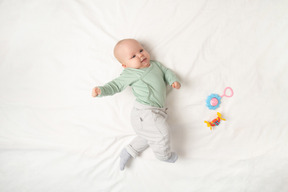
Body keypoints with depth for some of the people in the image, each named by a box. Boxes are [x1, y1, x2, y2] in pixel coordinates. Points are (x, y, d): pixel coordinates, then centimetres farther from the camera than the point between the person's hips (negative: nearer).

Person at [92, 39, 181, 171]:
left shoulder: (155, 65, 17)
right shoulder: (130, 74, -2)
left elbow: (166, 72, 25)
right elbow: (116, 85, -3)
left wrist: (174, 80, 4)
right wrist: (101, 90, -20)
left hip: (156, 112, 8)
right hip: (144, 112, -8)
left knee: (149, 137, 17)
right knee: (161, 131, -19)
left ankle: (129, 152, 32)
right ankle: (164, 155, 8)